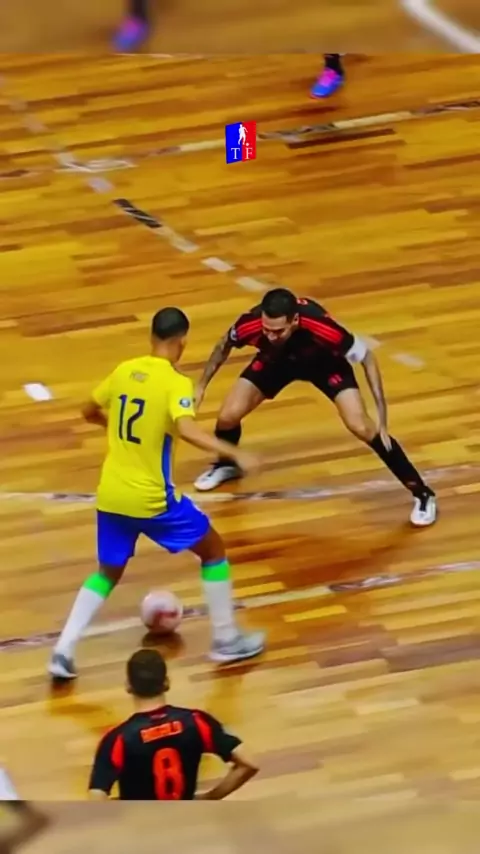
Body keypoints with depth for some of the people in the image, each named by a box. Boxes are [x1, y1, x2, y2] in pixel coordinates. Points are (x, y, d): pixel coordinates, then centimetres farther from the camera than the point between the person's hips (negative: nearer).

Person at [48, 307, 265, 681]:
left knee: (108, 572, 22)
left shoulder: (123, 371, 4)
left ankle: (63, 651, 8)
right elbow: (186, 430, -33)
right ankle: (226, 640, 18)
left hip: (110, 495, 6)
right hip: (151, 497, -6)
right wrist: (235, 454, -33)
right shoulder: (176, 383, -15)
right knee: (213, 549, 14)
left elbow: (90, 413, 20)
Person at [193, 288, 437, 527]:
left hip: (325, 361, -3)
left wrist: (381, 418, -27)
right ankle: (226, 465, 31)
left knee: (361, 426, -18)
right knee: (228, 415, -7)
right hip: (275, 360, 3)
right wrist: (201, 386, -2)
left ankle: (422, 493, -4)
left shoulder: (321, 328, -44)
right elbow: (223, 347, -9)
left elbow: (367, 358, -25)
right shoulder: (250, 324, -37)